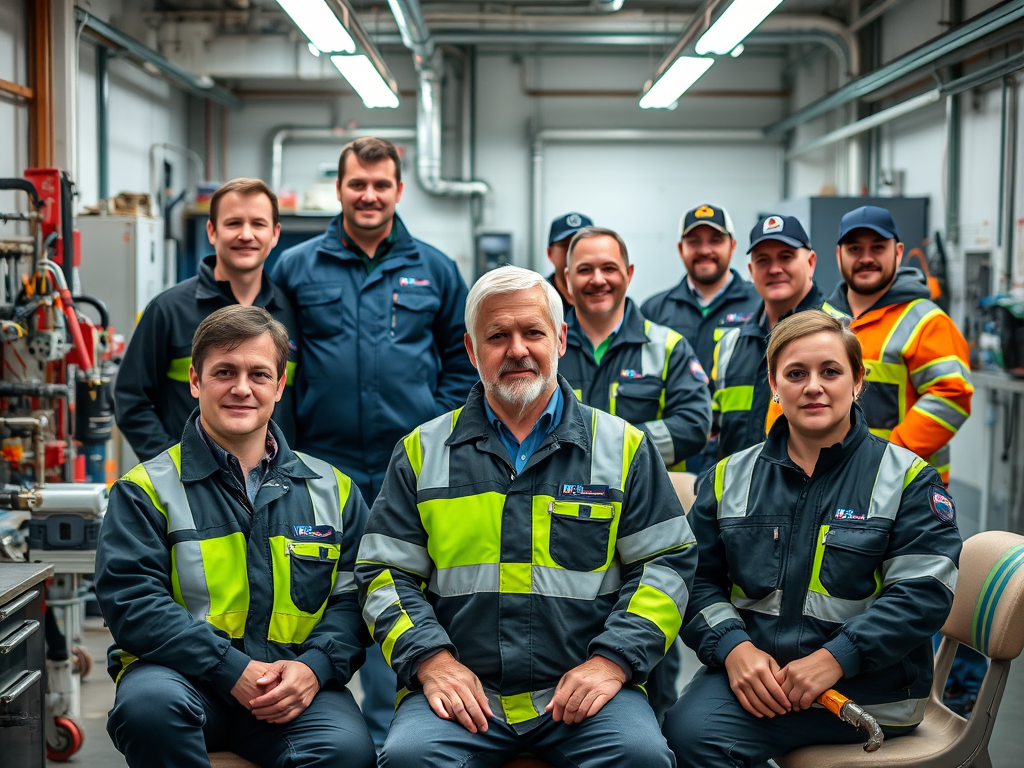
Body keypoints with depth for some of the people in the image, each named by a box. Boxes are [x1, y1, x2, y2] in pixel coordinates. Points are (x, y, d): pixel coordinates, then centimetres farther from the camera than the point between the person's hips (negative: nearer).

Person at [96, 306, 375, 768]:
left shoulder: (331, 490, 14)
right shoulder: (147, 489, 5)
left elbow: (353, 598, 11)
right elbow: (133, 602, -6)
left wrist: (314, 666, -10)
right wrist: (233, 670, -16)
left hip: (295, 687, 1)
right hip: (183, 677, -1)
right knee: (150, 703, -36)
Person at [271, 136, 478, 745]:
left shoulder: (435, 270, 7)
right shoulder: (296, 268, 5)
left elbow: (463, 359, 11)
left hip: (410, 472, 0)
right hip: (322, 469, 0)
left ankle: (390, 738, 18)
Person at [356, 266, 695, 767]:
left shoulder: (624, 448, 10)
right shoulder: (423, 452, 12)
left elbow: (667, 562, 6)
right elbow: (385, 573, 10)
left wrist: (613, 660, -7)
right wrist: (431, 660, -6)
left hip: (583, 689, 0)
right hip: (462, 691, 1)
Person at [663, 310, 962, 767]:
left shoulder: (907, 479, 3)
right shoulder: (731, 477, 14)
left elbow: (923, 591, -7)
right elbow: (698, 578, 11)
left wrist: (833, 659, -16)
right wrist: (732, 647, -9)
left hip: (869, 689, -3)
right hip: (753, 670, 4)